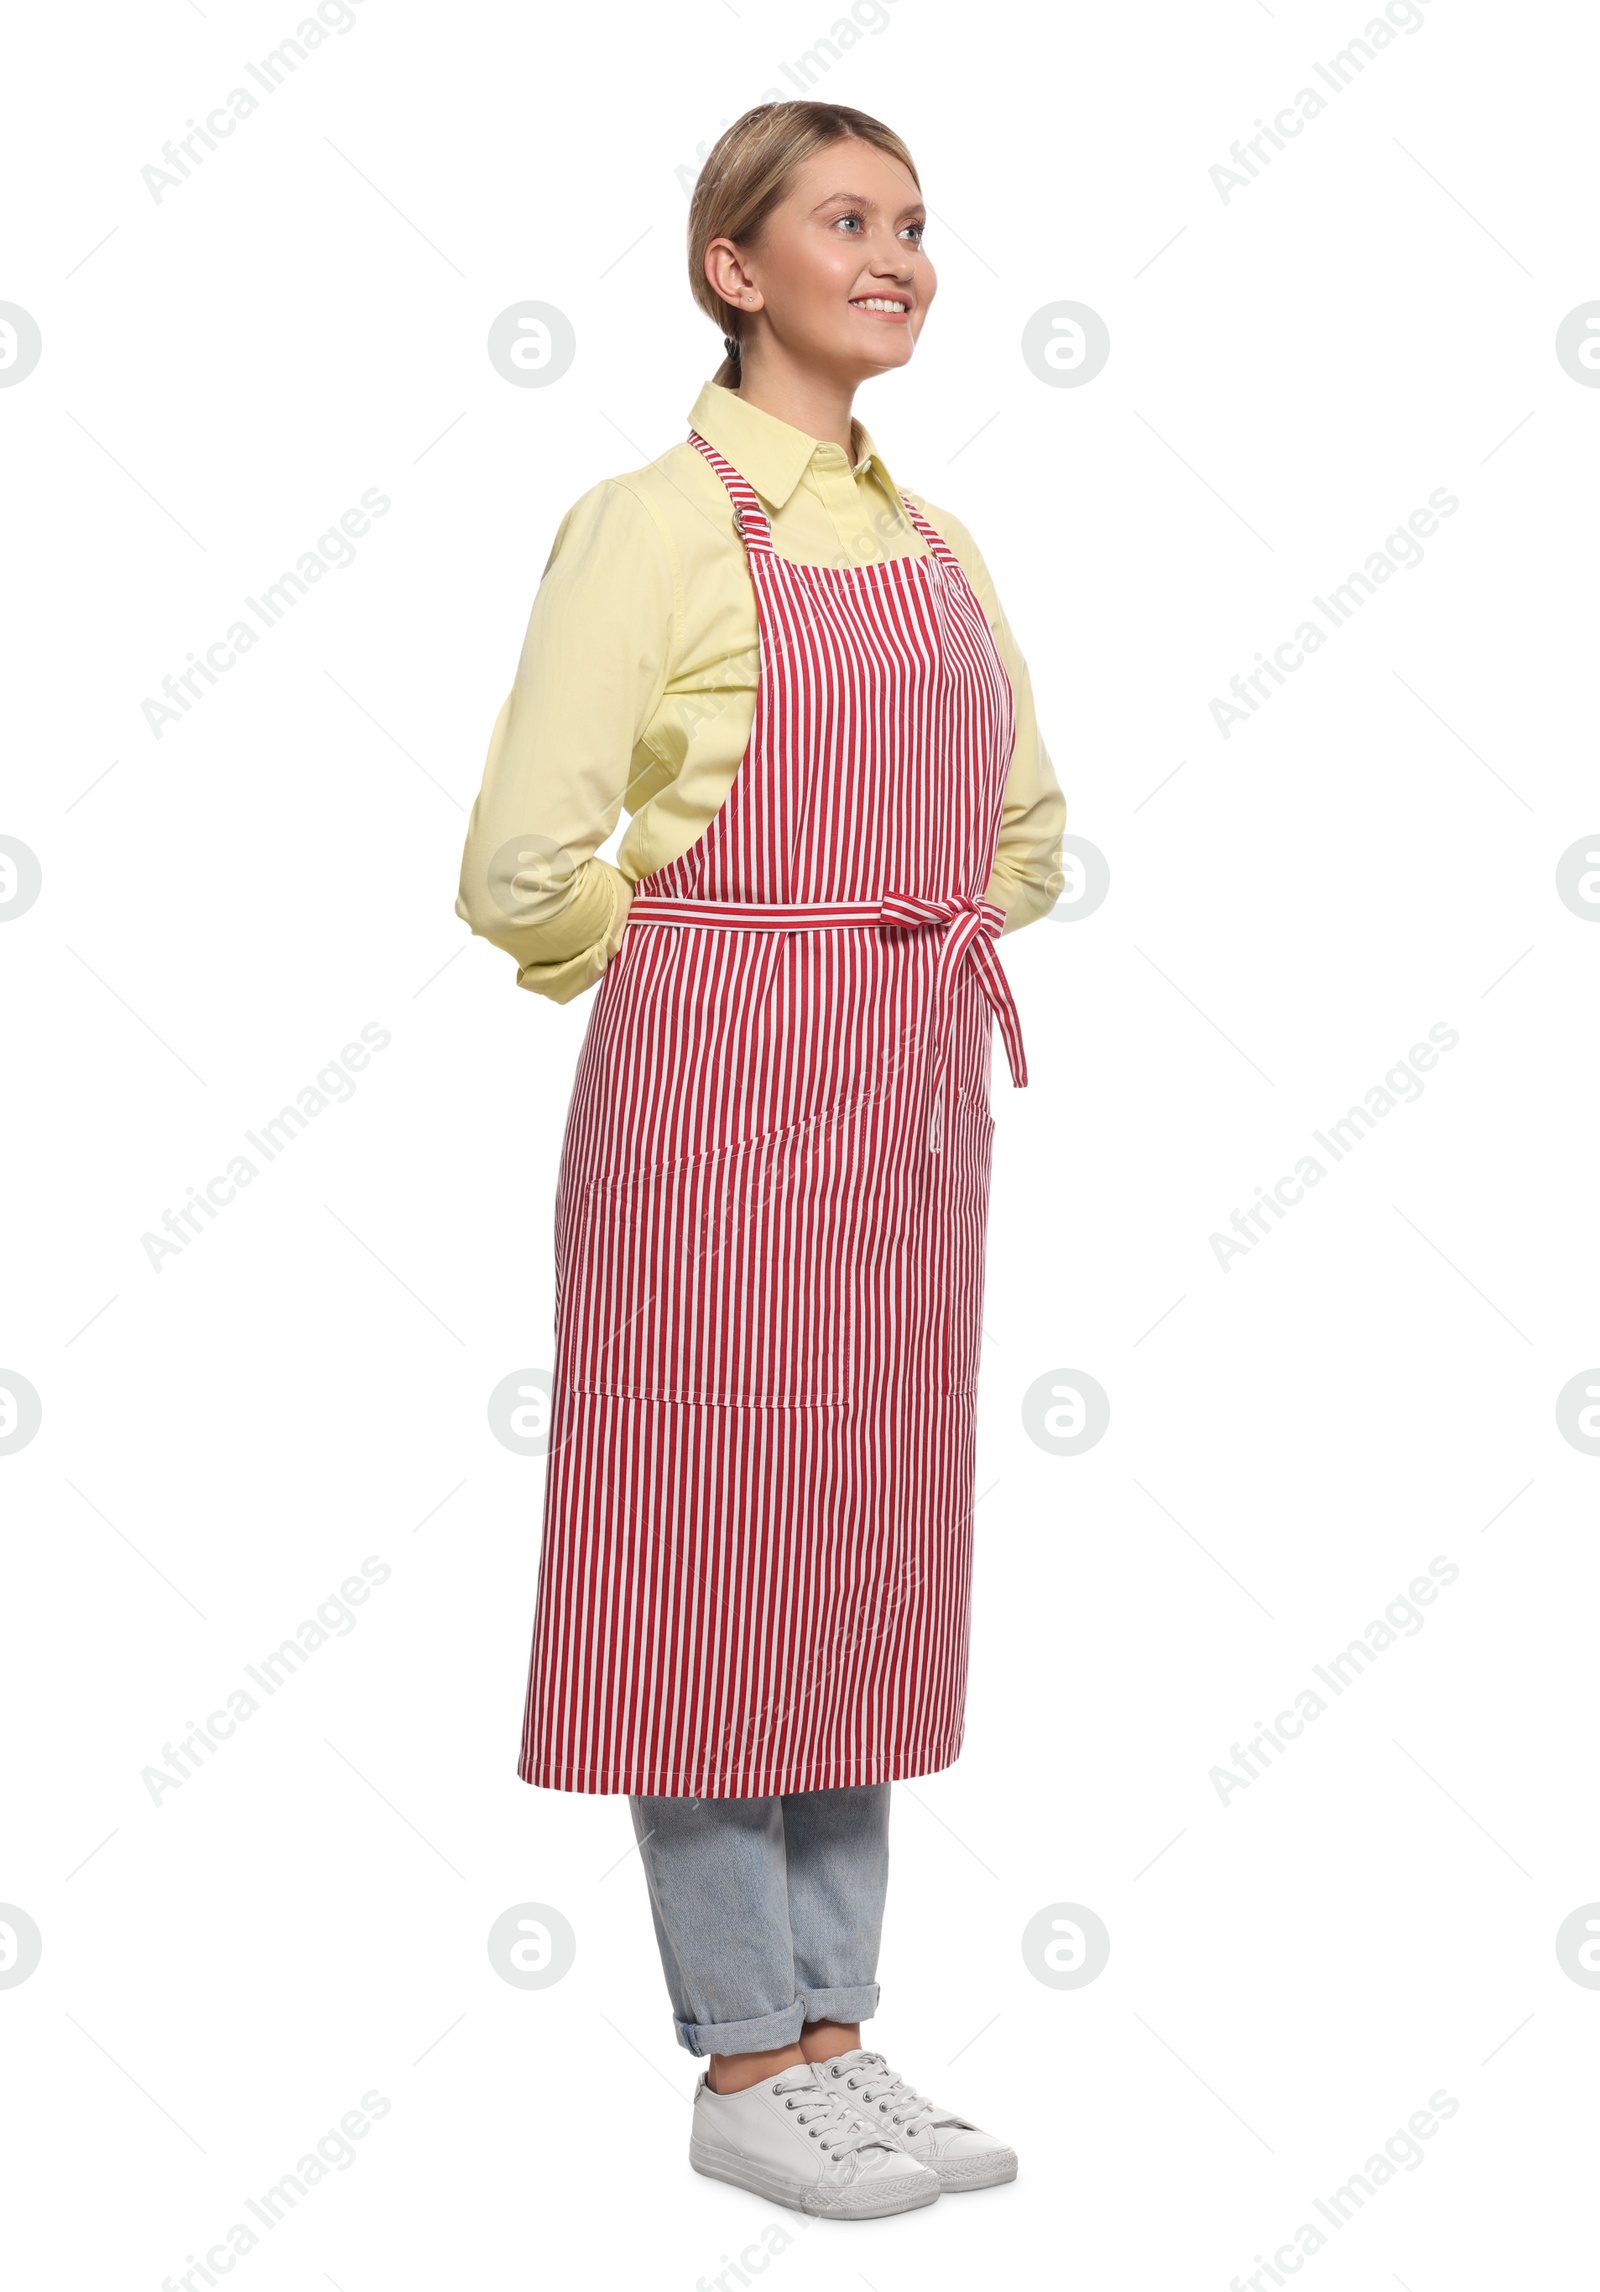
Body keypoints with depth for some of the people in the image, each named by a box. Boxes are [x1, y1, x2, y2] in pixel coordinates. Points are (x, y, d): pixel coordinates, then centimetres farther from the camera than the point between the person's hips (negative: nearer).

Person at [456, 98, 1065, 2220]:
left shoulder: (934, 539, 12)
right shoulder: (657, 520, -8)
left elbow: (1028, 833, 23)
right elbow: (525, 868, -15)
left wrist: (911, 965, 11)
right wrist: (674, 968, 0)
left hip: (911, 1100, 7)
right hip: (720, 1094, -7)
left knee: (870, 1558, 11)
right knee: (717, 1546, 1)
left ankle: (837, 2029, 23)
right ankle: (745, 2067, 14)